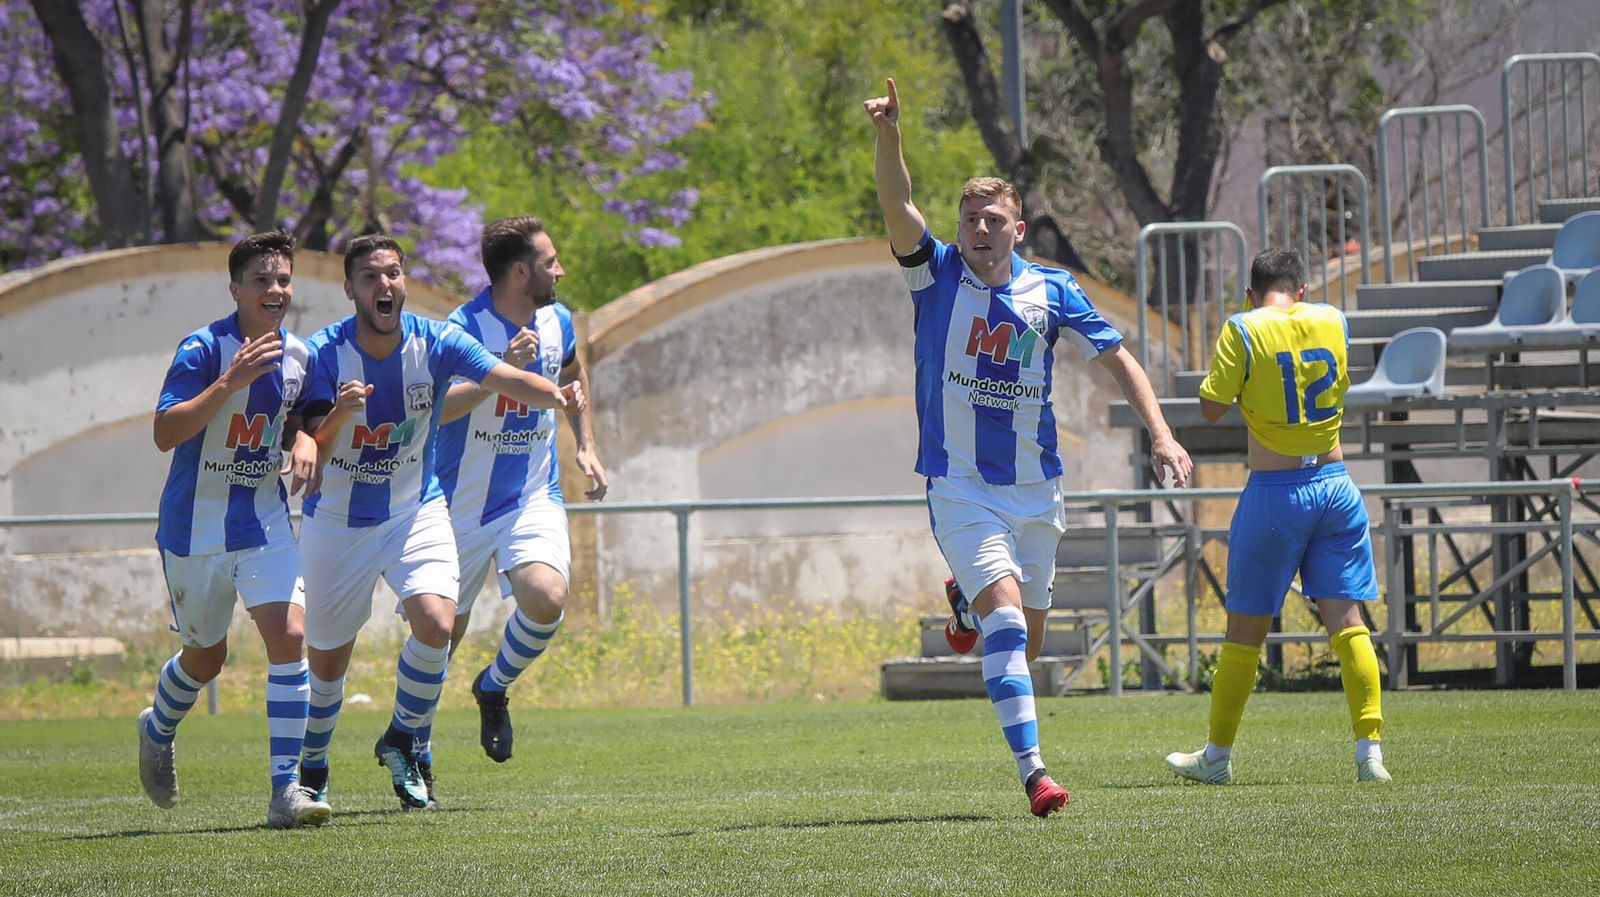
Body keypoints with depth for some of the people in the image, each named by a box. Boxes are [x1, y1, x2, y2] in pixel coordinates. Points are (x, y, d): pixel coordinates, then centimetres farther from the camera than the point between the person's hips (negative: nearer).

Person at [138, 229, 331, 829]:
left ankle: (287, 790, -14)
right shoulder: (203, 349, -17)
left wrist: (304, 440, -4)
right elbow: (166, 433, -26)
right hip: (195, 526, -4)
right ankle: (157, 733, 47)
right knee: (206, 656, 12)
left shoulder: (297, 355, 2)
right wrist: (231, 381, -35)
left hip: (265, 522, 4)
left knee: (289, 636, -15)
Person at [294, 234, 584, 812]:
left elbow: (505, 379, -28)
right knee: (327, 658, 6)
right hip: (337, 521, 0)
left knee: (435, 622, -23)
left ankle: (403, 740, 2)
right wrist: (341, 415, -43)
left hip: (416, 513, 0)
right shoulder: (323, 354, -15)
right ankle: (311, 767, 34)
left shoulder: (435, 343, -12)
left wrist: (555, 396, -49)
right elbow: (309, 456, -22)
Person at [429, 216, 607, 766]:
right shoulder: (464, 329, -18)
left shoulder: (557, 323, 2)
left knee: (546, 597, -24)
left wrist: (586, 446, 17)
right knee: (440, 633, 5)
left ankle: (494, 688, 6)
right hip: (463, 506, -3)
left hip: (534, 499, 3)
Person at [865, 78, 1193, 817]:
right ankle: (1032, 770, -24)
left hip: (1034, 488, 3)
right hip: (960, 486, -3)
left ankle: (971, 603, 49)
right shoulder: (936, 276, -3)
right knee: (1006, 616, -21)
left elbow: (1117, 359, 3)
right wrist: (888, 135, -35)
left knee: (1025, 642, 13)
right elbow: (898, 207, -18)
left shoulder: (1050, 292, 1)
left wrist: (1160, 435, -9)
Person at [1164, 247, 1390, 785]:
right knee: (1346, 620, 2)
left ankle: (1217, 756, 17)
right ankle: (1370, 750, -8)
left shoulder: (1244, 331, -8)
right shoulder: (1333, 322, 4)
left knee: (1246, 628, 7)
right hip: (1335, 485, 3)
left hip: (1274, 493, -3)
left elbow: (1212, 408, -7)